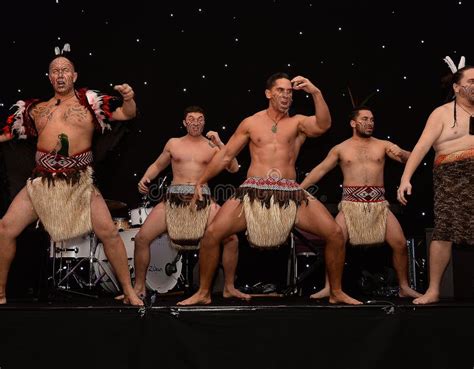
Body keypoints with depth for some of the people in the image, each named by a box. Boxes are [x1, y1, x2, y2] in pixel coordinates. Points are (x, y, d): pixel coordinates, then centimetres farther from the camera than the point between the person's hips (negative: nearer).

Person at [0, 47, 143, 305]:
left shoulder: (88, 101, 8)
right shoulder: (36, 109, 15)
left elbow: (126, 114, 4)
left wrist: (128, 98, -16)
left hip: (80, 183, -2)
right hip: (41, 181, 3)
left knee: (108, 232, -11)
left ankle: (129, 293, 3)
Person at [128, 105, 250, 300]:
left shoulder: (212, 145, 9)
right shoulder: (173, 143, 13)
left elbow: (234, 168, 1)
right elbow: (157, 165, 22)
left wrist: (220, 144, -8)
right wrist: (144, 179, 3)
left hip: (203, 200, 0)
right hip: (173, 199, 1)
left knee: (232, 239, -14)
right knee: (141, 238, -12)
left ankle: (229, 288, 5)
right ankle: (139, 287, 5)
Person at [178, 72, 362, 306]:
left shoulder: (297, 122, 11)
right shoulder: (250, 123, 12)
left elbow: (323, 125, -11)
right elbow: (225, 155, 16)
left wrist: (316, 93, -18)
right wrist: (201, 181, 17)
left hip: (290, 195, 1)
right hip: (253, 193, 0)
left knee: (335, 233, -10)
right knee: (212, 233, -16)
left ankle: (336, 293, 10)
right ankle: (203, 293, 3)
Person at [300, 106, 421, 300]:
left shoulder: (383, 145, 10)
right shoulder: (340, 149, 9)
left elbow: (410, 158, 2)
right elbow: (320, 170, 11)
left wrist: (401, 154, -22)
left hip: (379, 205, 1)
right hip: (351, 204, -1)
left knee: (400, 244, -7)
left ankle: (404, 287, 10)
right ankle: (329, 288, -5)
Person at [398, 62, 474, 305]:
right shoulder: (442, 113, 5)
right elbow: (421, 146, -5)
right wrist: (405, 178, -14)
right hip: (453, 174, -3)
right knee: (444, 229, -11)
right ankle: (433, 290, -3)